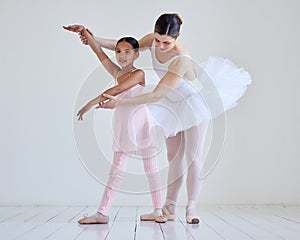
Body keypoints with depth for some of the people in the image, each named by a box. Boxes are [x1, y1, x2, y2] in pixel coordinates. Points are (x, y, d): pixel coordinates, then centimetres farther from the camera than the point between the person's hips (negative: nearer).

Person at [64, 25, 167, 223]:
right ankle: (103, 213, 2)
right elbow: (98, 50, 9)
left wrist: (91, 103, -21)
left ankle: (158, 210, 13)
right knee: (116, 171, 3)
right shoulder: (117, 73, 11)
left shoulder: (139, 74, -7)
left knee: (151, 169, 3)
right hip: (122, 129, 6)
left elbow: (117, 90, -19)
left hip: (141, 125, -6)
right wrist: (85, 32, 0)